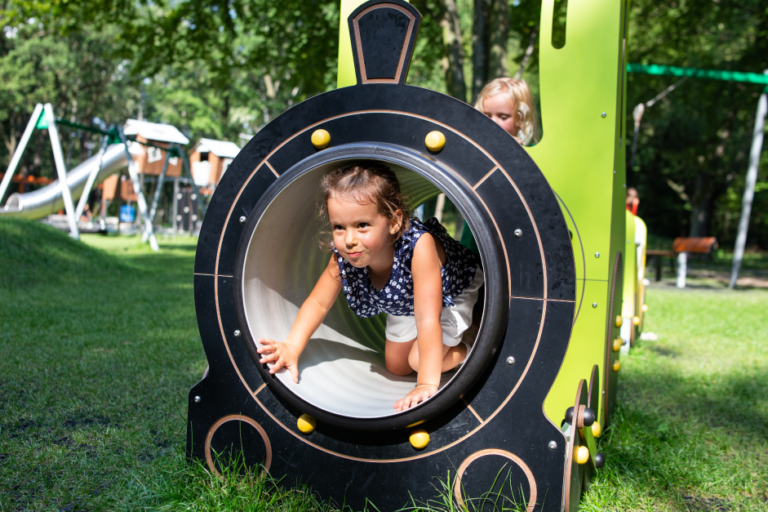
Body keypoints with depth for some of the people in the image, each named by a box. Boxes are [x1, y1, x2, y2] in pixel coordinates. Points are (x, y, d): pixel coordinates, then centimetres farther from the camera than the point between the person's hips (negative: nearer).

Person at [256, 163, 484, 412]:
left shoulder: (419, 245, -47)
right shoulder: (344, 257, -31)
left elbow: (428, 318, -46)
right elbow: (318, 303, -16)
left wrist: (427, 385, -48)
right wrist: (291, 347, -28)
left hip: (453, 293, -5)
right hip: (402, 304, 5)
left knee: (419, 361, -19)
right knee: (396, 367, 17)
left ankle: (471, 349, 9)